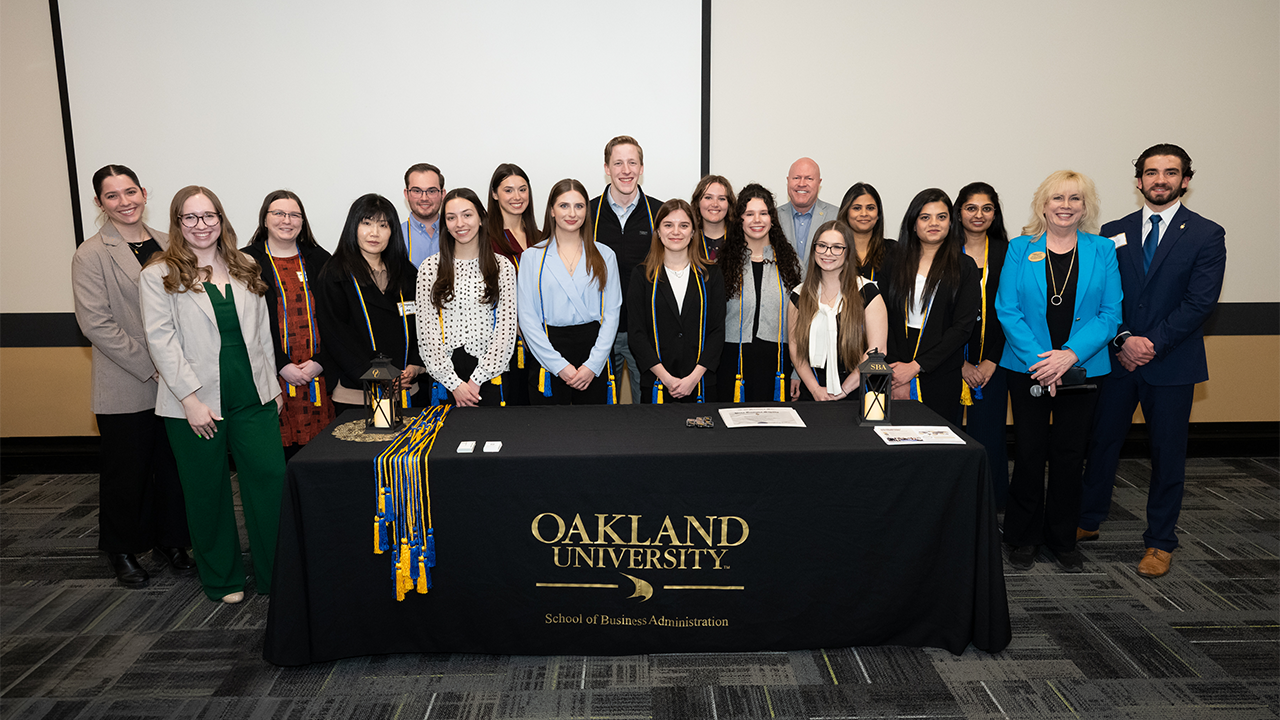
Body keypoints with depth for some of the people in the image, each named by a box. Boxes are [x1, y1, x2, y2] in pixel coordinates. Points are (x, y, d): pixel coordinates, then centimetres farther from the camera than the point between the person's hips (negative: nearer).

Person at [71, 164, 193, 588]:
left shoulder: (167, 244, 7)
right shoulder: (91, 255, -6)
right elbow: (95, 324, -12)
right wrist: (150, 366, -15)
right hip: (125, 390, -4)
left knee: (174, 467, 12)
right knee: (126, 473, 9)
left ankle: (170, 542, 29)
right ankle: (122, 551, 27)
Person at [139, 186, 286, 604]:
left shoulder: (246, 269, 11)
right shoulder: (160, 274, -1)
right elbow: (161, 341, -8)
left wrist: (274, 385, 11)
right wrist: (191, 399, -14)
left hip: (253, 396, 3)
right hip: (195, 404, -3)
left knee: (272, 479, -1)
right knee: (208, 491, 9)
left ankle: (275, 575, 13)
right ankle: (222, 578, 25)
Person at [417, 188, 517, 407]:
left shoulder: (503, 266, 1)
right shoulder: (430, 267, 1)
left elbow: (506, 327, -3)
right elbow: (426, 331, -2)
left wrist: (477, 379, -9)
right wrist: (453, 382, -8)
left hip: (489, 374, 0)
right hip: (444, 375, 0)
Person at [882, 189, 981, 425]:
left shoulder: (964, 268, 3)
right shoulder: (893, 263, 8)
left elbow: (962, 327, -5)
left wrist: (916, 366, -12)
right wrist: (894, 366, -12)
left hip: (941, 378, -1)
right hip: (895, 374, 1)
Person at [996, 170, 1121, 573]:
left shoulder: (1102, 251, 4)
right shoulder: (1020, 249, 1)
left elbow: (1110, 313, -1)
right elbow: (1007, 310, -4)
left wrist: (1071, 354, -15)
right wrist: (1040, 360, -14)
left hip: (1082, 369, 1)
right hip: (1029, 369, -1)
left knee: (1069, 455, 8)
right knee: (1029, 454, 3)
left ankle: (1063, 539, 23)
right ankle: (1023, 538, 18)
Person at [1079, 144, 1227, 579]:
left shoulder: (1207, 235, -1)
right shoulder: (1113, 233, 6)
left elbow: (1200, 302, -9)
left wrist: (1153, 343, -16)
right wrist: (1122, 340, -11)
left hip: (1172, 363, -2)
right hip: (1117, 359, 2)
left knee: (1168, 453, 6)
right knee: (1102, 442, 10)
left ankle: (1160, 543, 19)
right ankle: (1087, 522, 26)